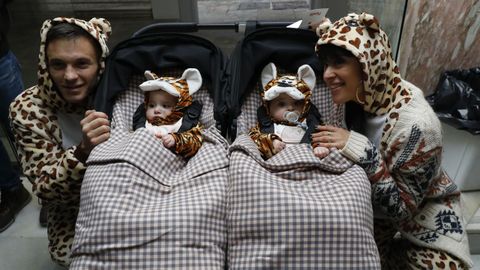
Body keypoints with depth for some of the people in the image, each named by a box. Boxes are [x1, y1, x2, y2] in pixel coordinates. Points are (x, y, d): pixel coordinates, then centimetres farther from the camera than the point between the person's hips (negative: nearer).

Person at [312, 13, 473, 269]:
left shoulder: (415, 123, -30)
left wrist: (361, 152, -34)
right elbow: (351, 166, 0)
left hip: (423, 224, -4)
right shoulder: (359, 98, -12)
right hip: (375, 211, 5)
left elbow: (401, 207, -23)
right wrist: (330, 151, -20)